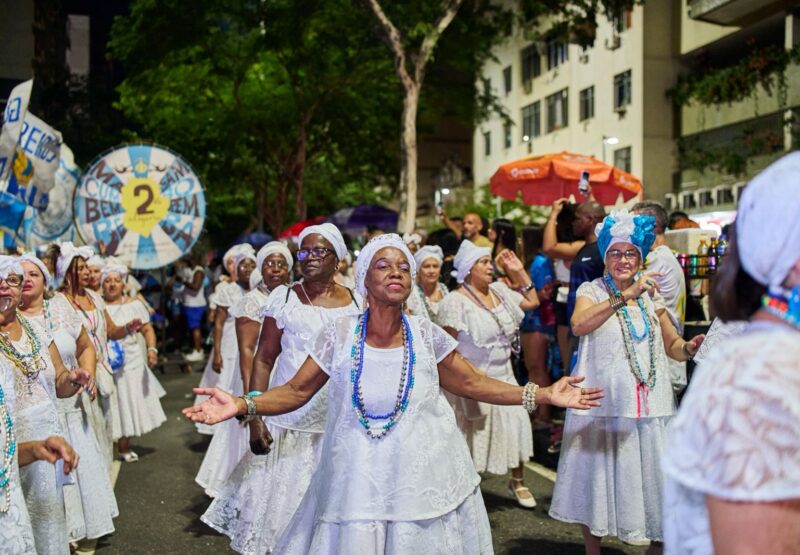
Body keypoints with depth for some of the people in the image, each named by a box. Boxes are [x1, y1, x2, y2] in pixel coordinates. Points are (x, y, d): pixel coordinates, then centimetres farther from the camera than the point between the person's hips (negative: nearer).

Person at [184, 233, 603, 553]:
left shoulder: (426, 335, -2)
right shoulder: (338, 336, -4)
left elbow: (472, 384, 3)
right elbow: (296, 391, 0)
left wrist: (543, 395, -3)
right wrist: (241, 405, -16)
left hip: (423, 483, 1)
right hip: (358, 484, 0)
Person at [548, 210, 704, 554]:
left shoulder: (651, 294, 10)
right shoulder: (592, 290, -3)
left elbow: (671, 344, 13)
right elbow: (579, 325, -24)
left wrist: (690, 348, -9)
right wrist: (625, 295, -30)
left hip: (651, 408, 3)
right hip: (603, 407, -3)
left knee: (651, 480, 8)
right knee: (599, 483, 8)